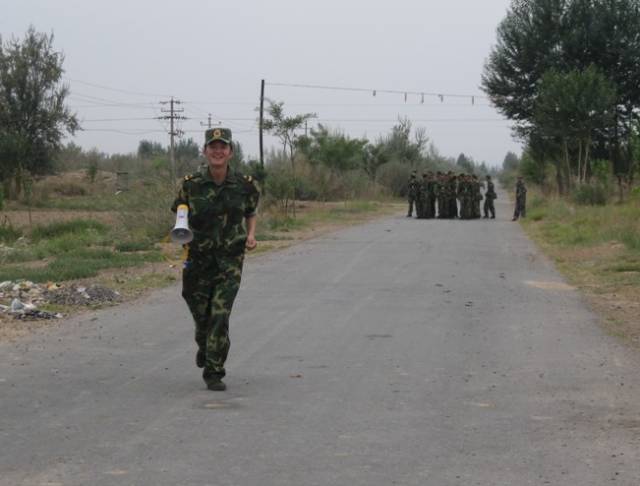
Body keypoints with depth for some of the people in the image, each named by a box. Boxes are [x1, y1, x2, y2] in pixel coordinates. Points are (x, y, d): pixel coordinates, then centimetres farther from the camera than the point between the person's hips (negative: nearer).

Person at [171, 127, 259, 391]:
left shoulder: (244, 185, -4)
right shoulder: (191, 184, -7)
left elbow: (251, 213, 14)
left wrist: (251, 235, -3)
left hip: (230, 260, -1)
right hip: (198, 258, 1)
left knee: (220, 315, -12)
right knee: (201, 314, 12)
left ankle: (214, 372, -3)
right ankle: (204, 346, 46)